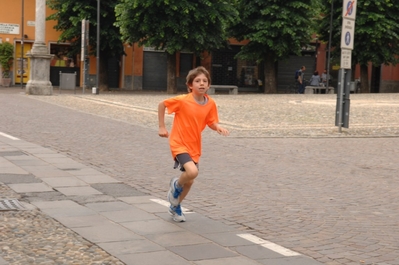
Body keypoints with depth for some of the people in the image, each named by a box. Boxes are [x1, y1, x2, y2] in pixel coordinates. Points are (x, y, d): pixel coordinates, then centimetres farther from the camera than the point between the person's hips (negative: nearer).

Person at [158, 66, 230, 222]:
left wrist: (218, 128, -18)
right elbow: (161, 104, -6)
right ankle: (176, 185, 6)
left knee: (189, 181, 14)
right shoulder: (182, 101, -18)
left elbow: (211, 122, 4)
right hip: (179, 144, -6)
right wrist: (162, 127, -6)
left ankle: (175, 207, 39)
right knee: (192, 172, -28)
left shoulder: (210, 104, -5)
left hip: (194, 146, 6)